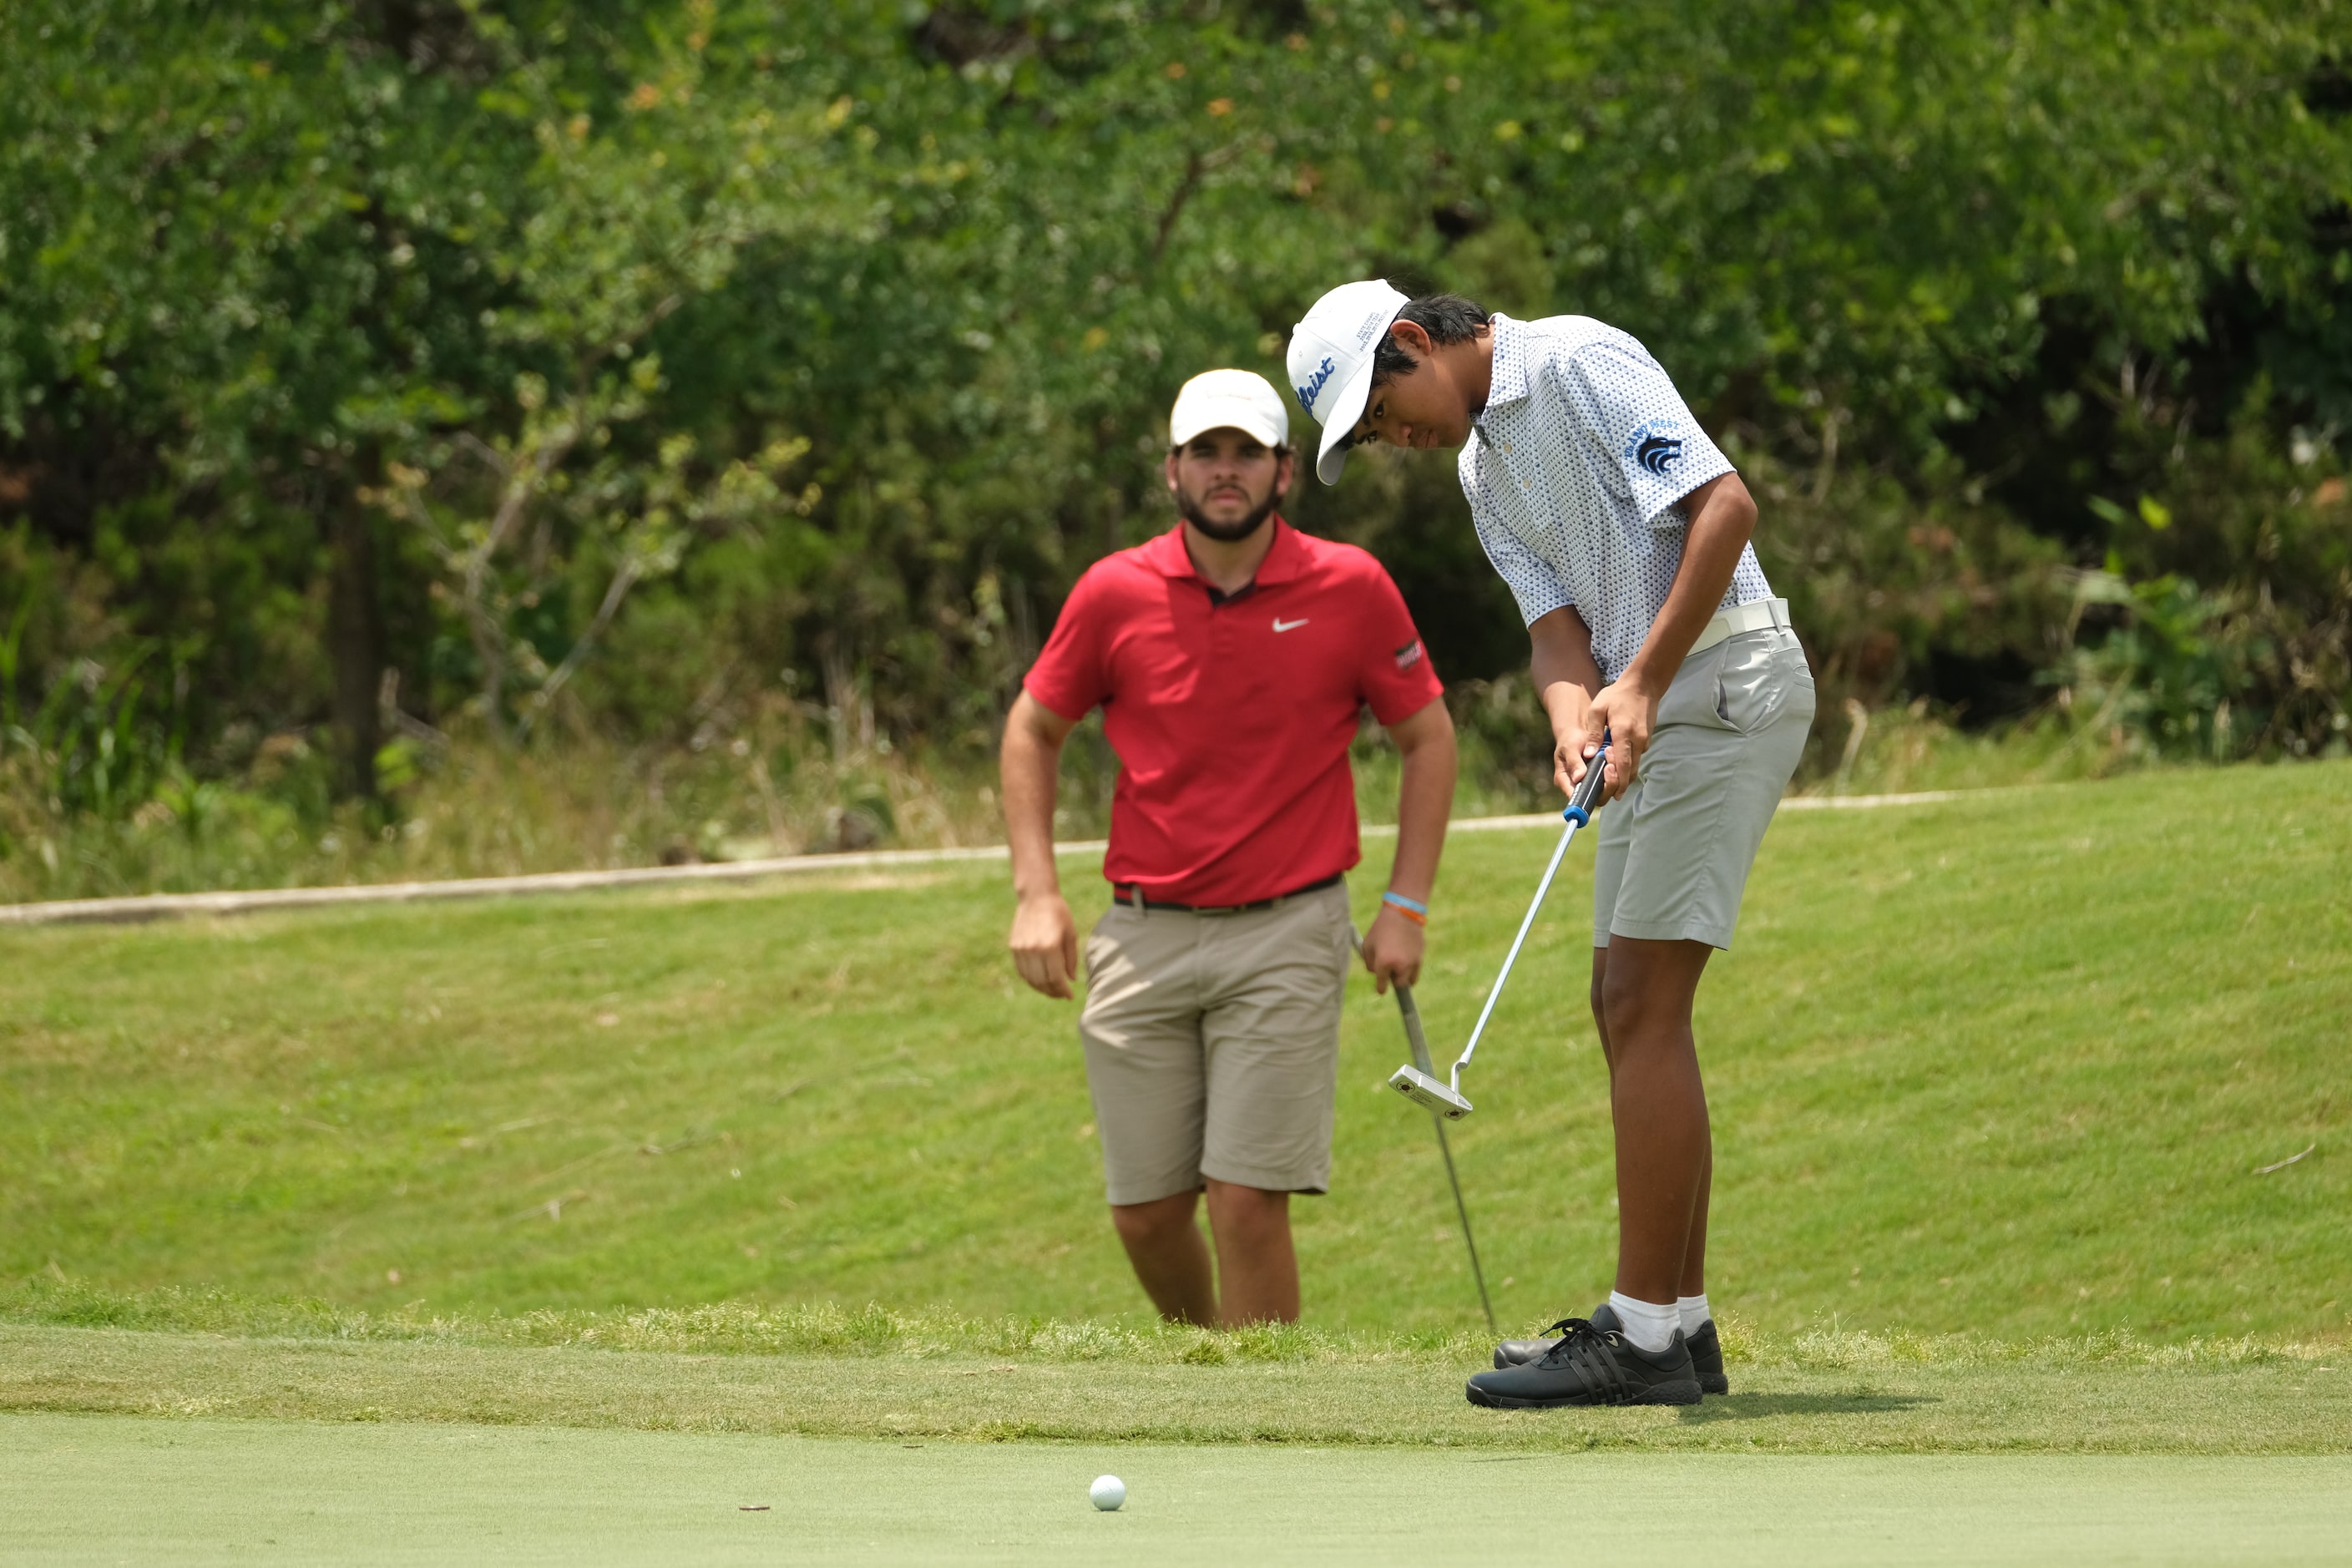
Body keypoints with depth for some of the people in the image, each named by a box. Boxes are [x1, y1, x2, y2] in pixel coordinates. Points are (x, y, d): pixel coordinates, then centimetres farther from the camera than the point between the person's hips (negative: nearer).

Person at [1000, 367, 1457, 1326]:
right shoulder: (1114, 593, -1)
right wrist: (1036, 893, 3)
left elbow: (1428, 738, 7)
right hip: (1145, 938, 2)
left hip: (1286, 933, -2)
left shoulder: (1351, 589, -3)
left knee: (1249, 1203, -11)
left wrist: (1405, 906, 0)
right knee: (1146, 1214, 5)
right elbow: (1033, 731, 12)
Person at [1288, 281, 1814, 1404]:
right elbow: (1557, 619, 7)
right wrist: (1574, 715, -16)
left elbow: (1725, 504, -20)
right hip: (1652, 719, 10)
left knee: (1643, 1007, -12)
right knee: (1628, 1007, 10)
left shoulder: (1579, 365, -11)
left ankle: (1645, 1338, -13)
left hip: (1724, 685, -10)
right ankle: (1680, 1323, 14)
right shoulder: (1480, 468, 17)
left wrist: (1641, 685, -22)